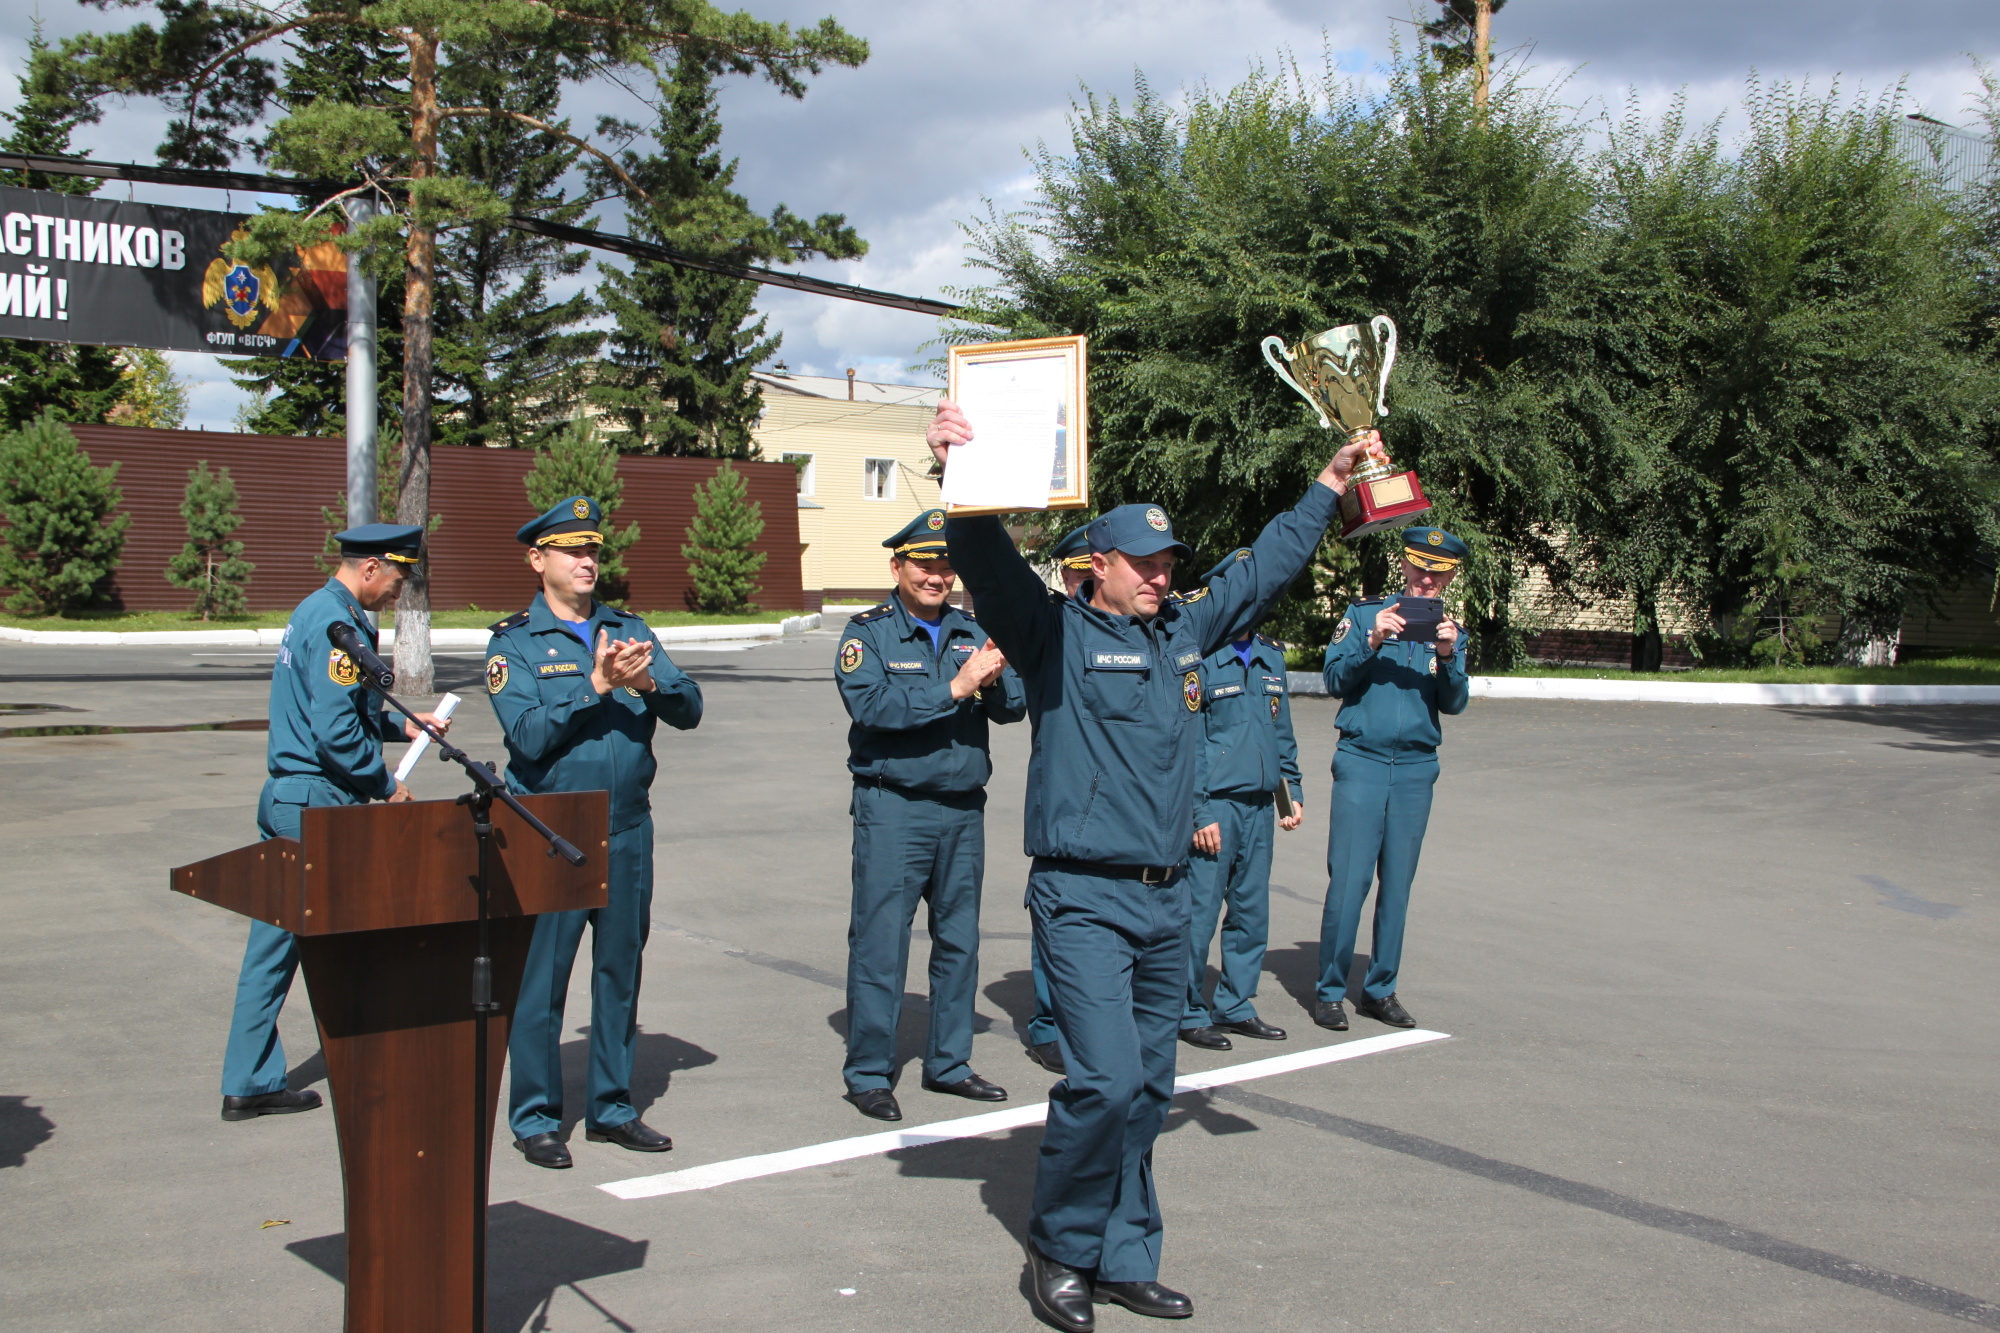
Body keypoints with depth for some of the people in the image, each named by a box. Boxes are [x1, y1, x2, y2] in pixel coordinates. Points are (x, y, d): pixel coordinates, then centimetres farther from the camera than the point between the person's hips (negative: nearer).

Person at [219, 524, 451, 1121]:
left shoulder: (311, 612, 15)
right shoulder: (338, 625, -17)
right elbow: (337, 731, -23)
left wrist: (405, 725, 20)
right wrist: (386, 787, -12)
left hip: (283, 799, 10)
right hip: (321, 804, -10)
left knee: (273, 944, 11)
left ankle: (248, 1083, 17)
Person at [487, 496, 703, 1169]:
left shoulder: (630, 630, 10)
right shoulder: (514, 641, -3)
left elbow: (690, 709, 0)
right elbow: (527, 735, -16)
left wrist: (648, 684, -19)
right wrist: (594, 687, -22)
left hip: (628, 829, 4)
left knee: (621, 969, 12)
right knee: (540, 975, 1)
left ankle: (612, 1107, 24)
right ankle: (535, 1117, 14)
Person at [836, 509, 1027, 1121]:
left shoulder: (974, 631, 9)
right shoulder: (869, 632, -4)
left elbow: (1014, 707, 1)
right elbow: (871, 703, -21)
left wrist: (994, 681, -21)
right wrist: (954, 688, -24)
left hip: (963, 808, 5)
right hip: (893, 808, -5)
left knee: (959, 940, 13)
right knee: (880, 941, -2)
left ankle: (948, 1063, 26)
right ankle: (868, 1073, 10)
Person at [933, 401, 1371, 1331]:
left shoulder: (1185, 629, 13)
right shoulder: (1057, 634, -4)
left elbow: (1267, 565, 25)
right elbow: (987, 562, -18)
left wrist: (1333, 480, 29)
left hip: (1167, 900, 6)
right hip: (1083, 898, -6)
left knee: (1148, 1089, 11)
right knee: (1105, 1079, -14)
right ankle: (1060, 1248, 8)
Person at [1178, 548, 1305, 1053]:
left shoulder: (1271, 656, 12)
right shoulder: (1198, 656, -9)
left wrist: (1293, 792, 15)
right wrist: (1200, 814, -15)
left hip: (1259, 805, 7)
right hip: (1214, 804, -7)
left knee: (1252, 913, 12)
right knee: (1199, 913, -1)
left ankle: (1234, 1006, 24)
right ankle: (1189, 1013, 11)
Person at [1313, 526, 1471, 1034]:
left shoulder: (1450, 631, 11)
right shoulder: (1365, 613, 3)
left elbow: (1455, 703, 1)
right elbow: (1335, 681, -5)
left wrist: (1447, 656, -16)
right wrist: (1372, 641, -18)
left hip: (1416, 768, 3)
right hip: (1361, 762, -3)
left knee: (1397, 883, 7)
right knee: (1348, 880, -7)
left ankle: (1380, 991, 17)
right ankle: (1330, 990, 2)